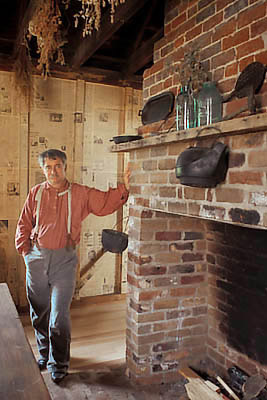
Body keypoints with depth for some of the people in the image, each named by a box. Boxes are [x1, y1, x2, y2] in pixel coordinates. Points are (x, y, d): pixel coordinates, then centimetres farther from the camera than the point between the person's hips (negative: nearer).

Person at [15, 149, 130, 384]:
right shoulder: (36, 193, 7)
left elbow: (106, 203, -3)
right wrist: (24, 248, 2)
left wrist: (124, 188, -18)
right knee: (39, 312, 15)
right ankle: (45, 354, 37)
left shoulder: (81, 194, 2)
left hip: (64, 260, -3)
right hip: (37, 258, 3)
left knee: (60, 314, -4)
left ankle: (58, 364, 14)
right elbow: (24, 224, 12)